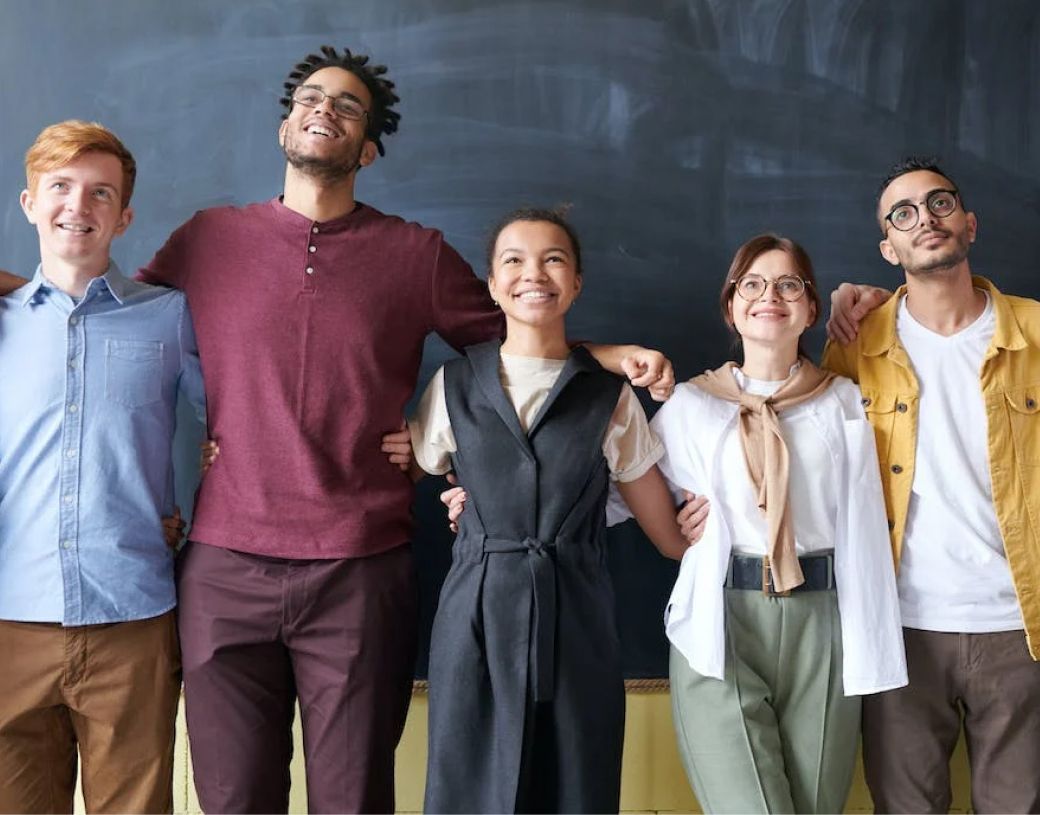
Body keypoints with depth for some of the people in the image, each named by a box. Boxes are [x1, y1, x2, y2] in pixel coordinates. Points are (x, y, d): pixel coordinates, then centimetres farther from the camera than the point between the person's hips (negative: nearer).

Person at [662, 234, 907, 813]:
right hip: (721, 624, -1)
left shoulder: (844, 402, 9)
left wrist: (870, 653, 1)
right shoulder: (691, 404, 8)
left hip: (820, 627, 2)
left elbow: (864, 528, 6)